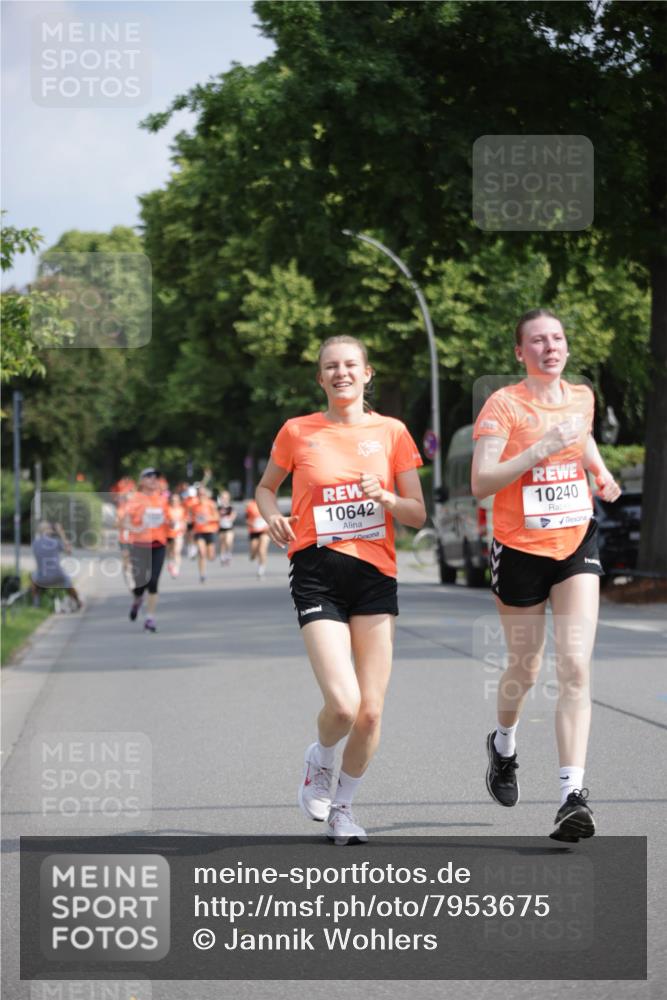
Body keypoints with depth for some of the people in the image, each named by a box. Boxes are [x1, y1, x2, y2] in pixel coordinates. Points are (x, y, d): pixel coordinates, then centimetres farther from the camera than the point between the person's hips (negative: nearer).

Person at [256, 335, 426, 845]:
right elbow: (266, 486, 21)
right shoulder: (297, 432, 5)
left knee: (370, 712, -1)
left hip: (375, 575, 2)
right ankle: (320, 759, 18)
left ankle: (343, 805, 23)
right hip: (318, 573, -2)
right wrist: (273, 515, -1)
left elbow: (418, 515, 9)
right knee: (343, 705, -17)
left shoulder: (391, 432, 7)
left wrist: (386, 498, -11)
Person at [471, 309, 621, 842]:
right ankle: (503, 744, 45)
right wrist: (542, 449, -26)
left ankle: (573, 793, -18)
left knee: (576, 667, -13)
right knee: (525, 669, 12)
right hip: (521, 549, -3)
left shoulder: (582, 397, 5)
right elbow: (480, 482, -19)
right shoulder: (504, 404, -10)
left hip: (577, 543, 3)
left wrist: (600, 469, 12)